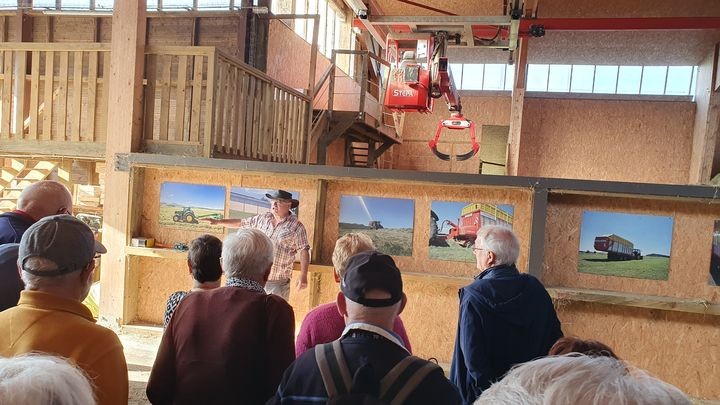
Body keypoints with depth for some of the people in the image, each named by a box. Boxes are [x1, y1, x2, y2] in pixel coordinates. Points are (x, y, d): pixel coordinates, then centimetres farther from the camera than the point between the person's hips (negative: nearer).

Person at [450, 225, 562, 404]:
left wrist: (489, 390, -13)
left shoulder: (473, 296, -21)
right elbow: (555, 339, 0)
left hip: (487, 389, -4)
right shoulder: (536, 288, -6)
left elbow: (472, 353, -23)